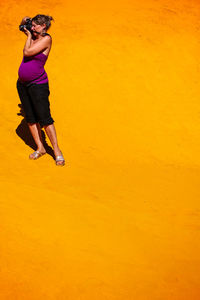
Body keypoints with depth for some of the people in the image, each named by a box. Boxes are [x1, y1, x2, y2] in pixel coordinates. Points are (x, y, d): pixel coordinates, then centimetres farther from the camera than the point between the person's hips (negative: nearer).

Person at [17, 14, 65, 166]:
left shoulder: (46, 39, -11)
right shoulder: (34, 37, 11)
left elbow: (27, 52, -18)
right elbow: (24, 29, 33)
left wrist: (29, 36, -5)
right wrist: (24, 24, 13)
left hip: (38, 84, -8)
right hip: (22, 83, 8)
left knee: (44, 118, -8)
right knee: (30, 118, 8)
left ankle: (57, 150, 0)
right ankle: (40, 148, 17)